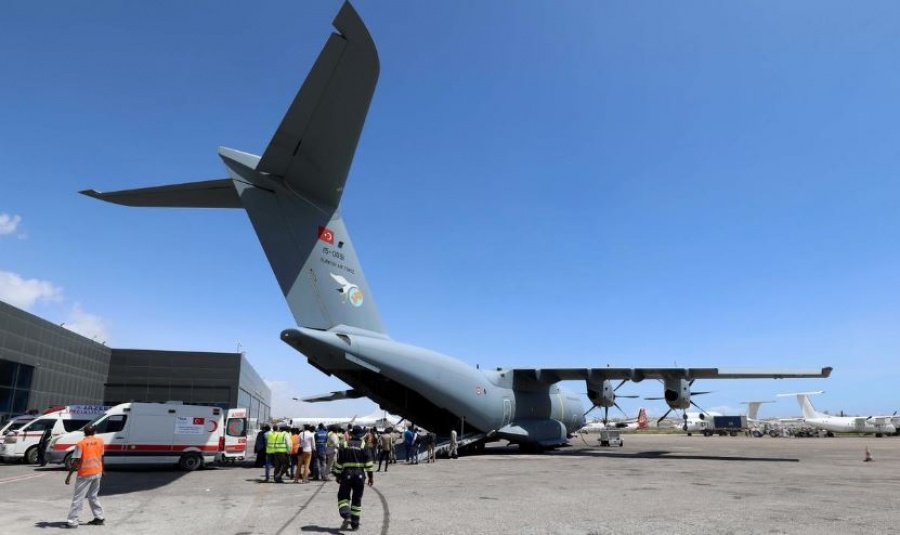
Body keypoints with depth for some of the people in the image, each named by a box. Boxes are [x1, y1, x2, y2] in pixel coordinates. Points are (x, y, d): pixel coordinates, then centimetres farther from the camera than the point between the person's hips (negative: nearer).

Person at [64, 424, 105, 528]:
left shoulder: (81, 444, -10)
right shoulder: (100, 441, 2)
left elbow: (76, 462, -13)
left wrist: (69, 475, -7)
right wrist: (102, 470, 20)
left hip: (85, 474, -5)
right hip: (97, 472, 5)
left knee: (78, 498, 3)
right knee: (93, 496, 17)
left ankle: (72, 521, 2)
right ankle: (100, 517, 18)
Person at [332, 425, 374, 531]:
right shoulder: (363, 446, 1)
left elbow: (339, 461, 2)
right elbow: (368, 463, -2)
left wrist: (337, 475, 10)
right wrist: (371, 476, 3)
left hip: (347, 474, 0)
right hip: (359, 475, 1)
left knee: (343, 496, 11)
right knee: (357, 499, 11)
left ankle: (346, 516, -12)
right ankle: (355, 524, 13)